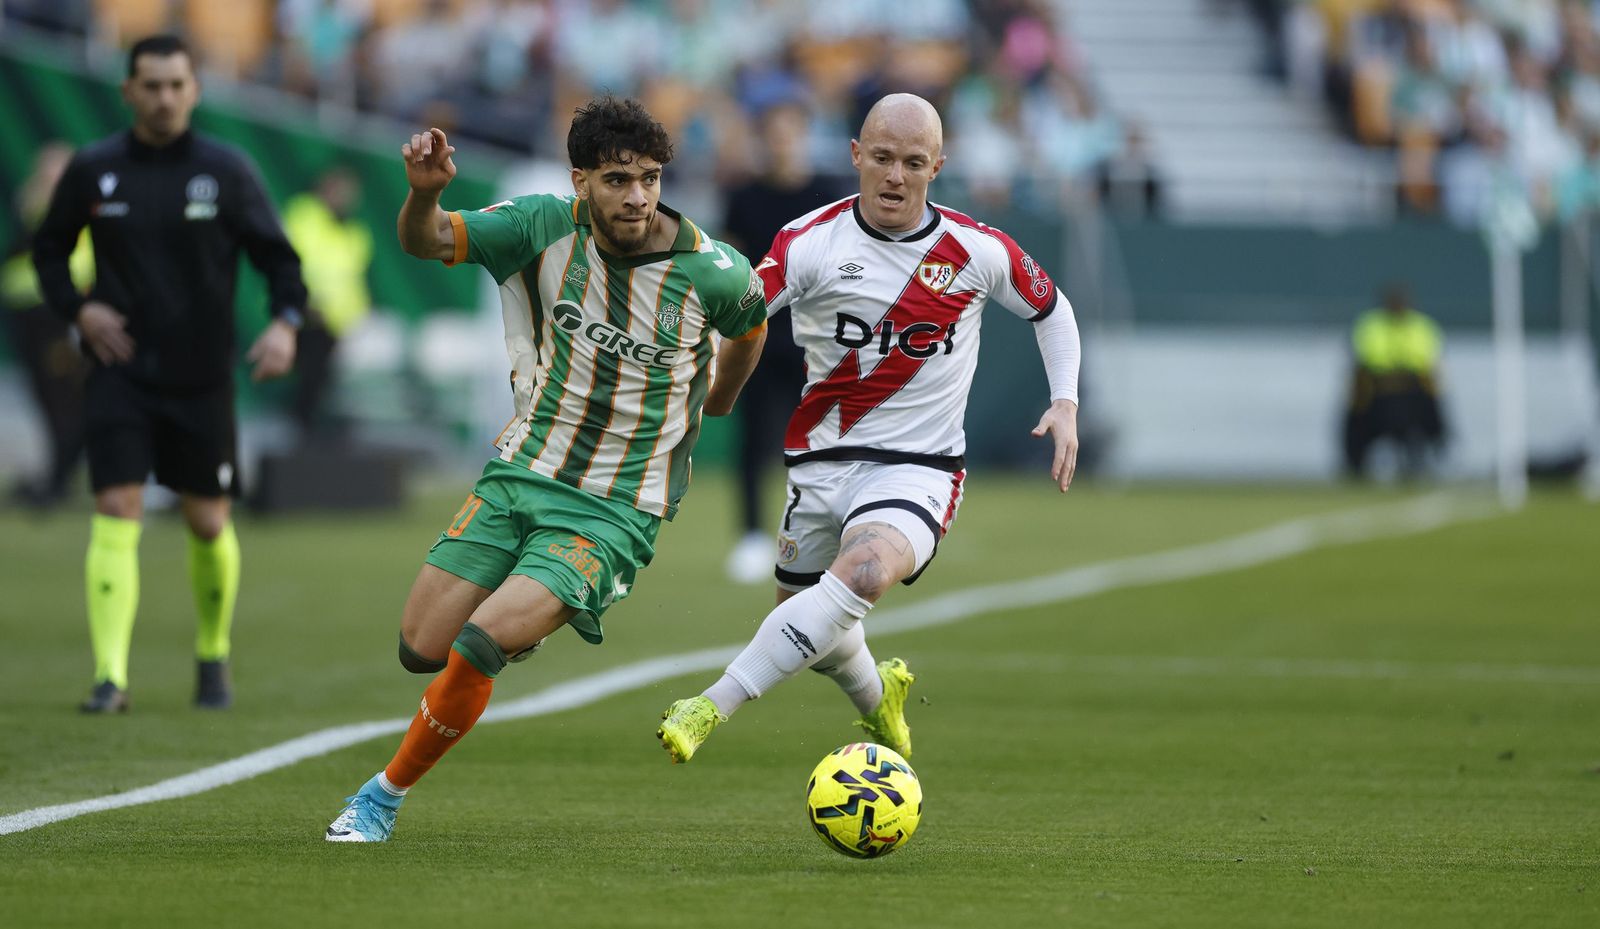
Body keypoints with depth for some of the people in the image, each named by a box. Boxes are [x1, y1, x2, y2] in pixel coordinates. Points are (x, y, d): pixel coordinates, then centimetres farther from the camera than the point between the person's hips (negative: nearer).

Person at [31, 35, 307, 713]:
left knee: (208, 524, 7)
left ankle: (214, 657, 31)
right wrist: (77, 308, -5)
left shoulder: (227, 171, 0)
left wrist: (285, 322, -16)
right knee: (115, 514, -13)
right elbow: (48, 249, 13)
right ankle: (110, 677, -16)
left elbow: (276, 255, 2)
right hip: (120, 372, 0)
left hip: (201, 377, 0)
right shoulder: (92, 170, 2)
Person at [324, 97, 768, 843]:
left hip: (614, 511, -4)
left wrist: (715, 403, 25)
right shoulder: (548, 227, -8)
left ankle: (387, 792, 0)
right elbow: (425, 242, -2)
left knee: (479, 645, -20)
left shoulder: (713, 273, -13)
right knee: (421, 649, 1)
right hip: (520, 473, 4)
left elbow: (751, 323, 10)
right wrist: (424, 192, -24)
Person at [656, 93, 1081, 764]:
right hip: (822, 462, 2)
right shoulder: (811, 243, -7)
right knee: (813, 630, 14)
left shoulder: (978, 251, -2)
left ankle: (712, 708, -34)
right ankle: (877, 696, 52)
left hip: (917, 469, -2)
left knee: (863, 571, -34)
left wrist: (1065, 403, 4)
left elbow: (1050, 308, 16)